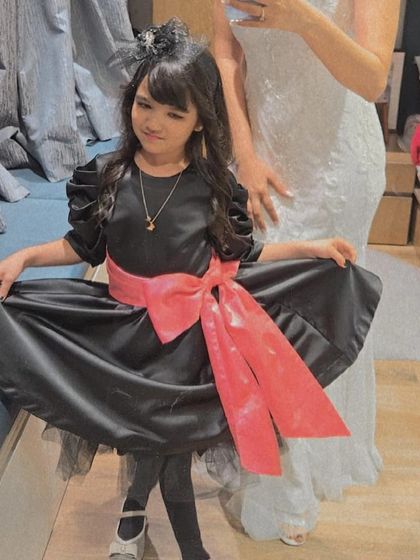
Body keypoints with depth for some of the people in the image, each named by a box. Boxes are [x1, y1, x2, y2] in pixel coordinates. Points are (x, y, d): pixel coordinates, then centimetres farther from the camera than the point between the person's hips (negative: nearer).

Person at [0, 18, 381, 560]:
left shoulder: (214, 186, -6)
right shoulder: (103, 175, -4)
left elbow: (239, 255, 2)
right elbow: (83, 244, 4)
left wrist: (309, 247, -3)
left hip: (191, 332, 0)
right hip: (126, 329, 1)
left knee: (170, 437, 2)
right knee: (167, 449, 6)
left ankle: (133, 511, 37)